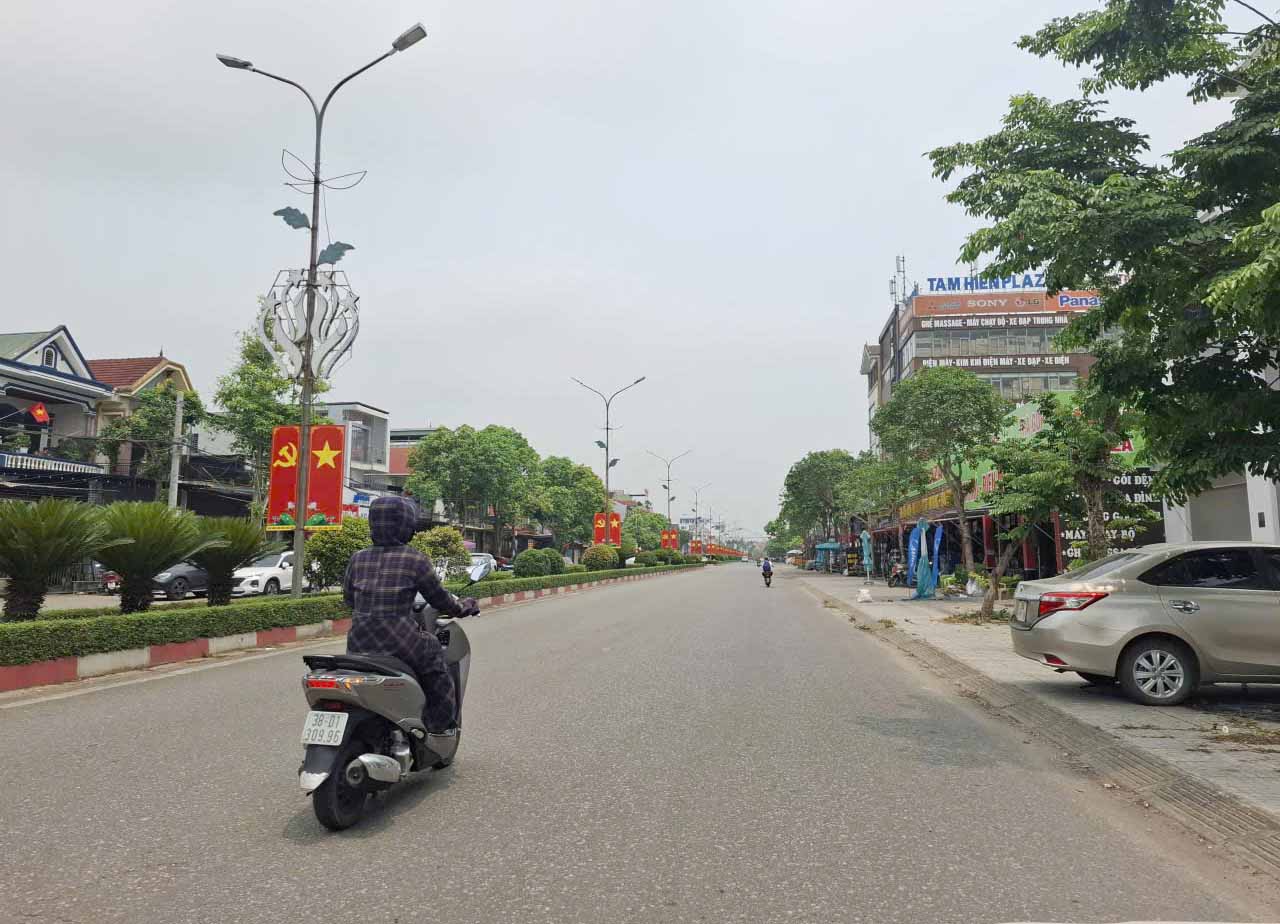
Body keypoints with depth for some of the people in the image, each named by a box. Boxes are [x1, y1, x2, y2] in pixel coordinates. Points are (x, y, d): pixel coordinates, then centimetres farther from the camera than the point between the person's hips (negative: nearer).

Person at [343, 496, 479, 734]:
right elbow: (439, 598, 2)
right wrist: (464, 607, 21)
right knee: (434, 657, 20)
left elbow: (348, 597, 17)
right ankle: (439, 724, 24)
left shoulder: (358, 558, 6)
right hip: (399, 641, -5)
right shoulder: (415, 560, -8)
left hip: (358, 643, 5)